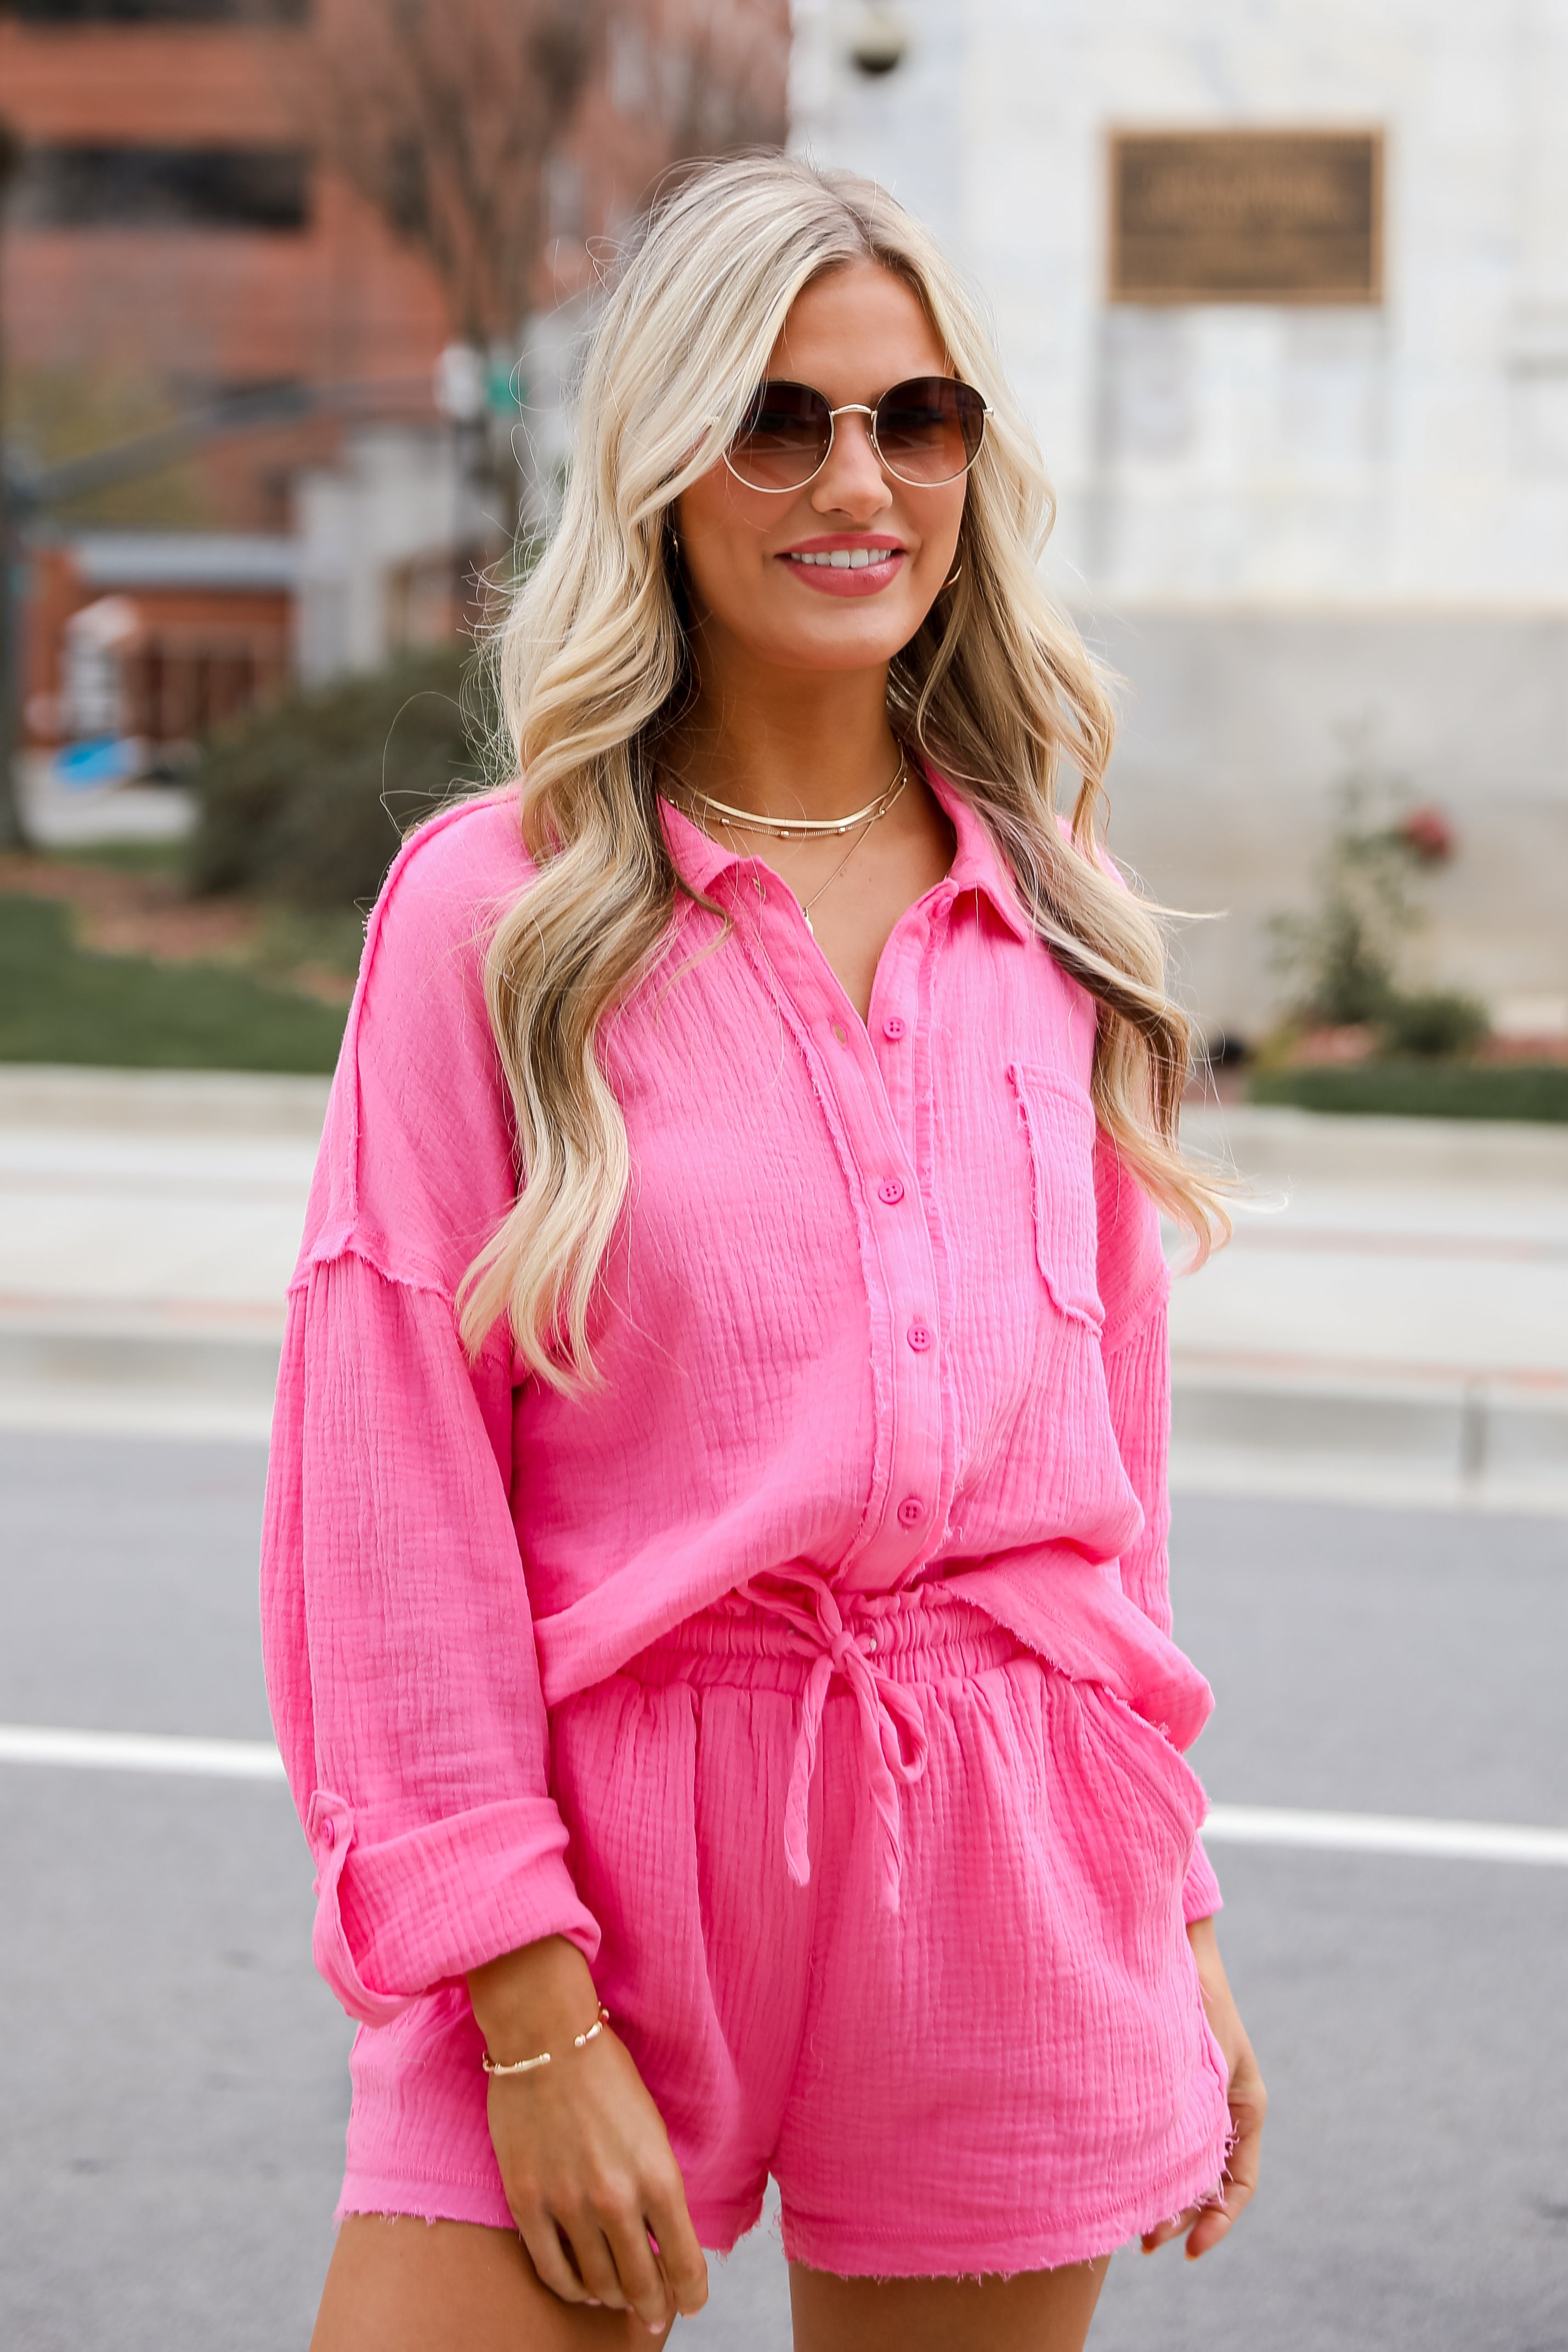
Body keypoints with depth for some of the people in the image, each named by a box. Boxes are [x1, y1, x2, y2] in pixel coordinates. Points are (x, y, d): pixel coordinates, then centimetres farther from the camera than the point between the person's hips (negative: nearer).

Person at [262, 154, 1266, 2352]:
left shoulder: (1054, 931, 9)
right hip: (611, 1858, -3)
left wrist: (1172, 1920, 14)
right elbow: (391, 1489, -6)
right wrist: (530, 2008, -11)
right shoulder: (500, 907, -4)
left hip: (1002, 1907, 3)